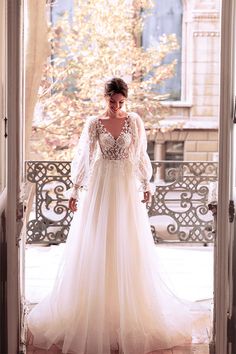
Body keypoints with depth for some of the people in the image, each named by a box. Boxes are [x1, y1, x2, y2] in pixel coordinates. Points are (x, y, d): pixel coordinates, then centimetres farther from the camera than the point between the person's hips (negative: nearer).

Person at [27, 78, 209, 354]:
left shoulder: (134, 122, 3)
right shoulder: (93, 124, 1)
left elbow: (141, 157, 9)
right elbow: (82, 158, 3)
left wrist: (146, 185, 5)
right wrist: (76, 191, 1)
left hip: (127, 188, 1)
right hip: (99, 188, 0)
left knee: (128, 248, 3)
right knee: (97, 247, 1)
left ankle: (129, 308, 15)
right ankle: (97, 307, 12)